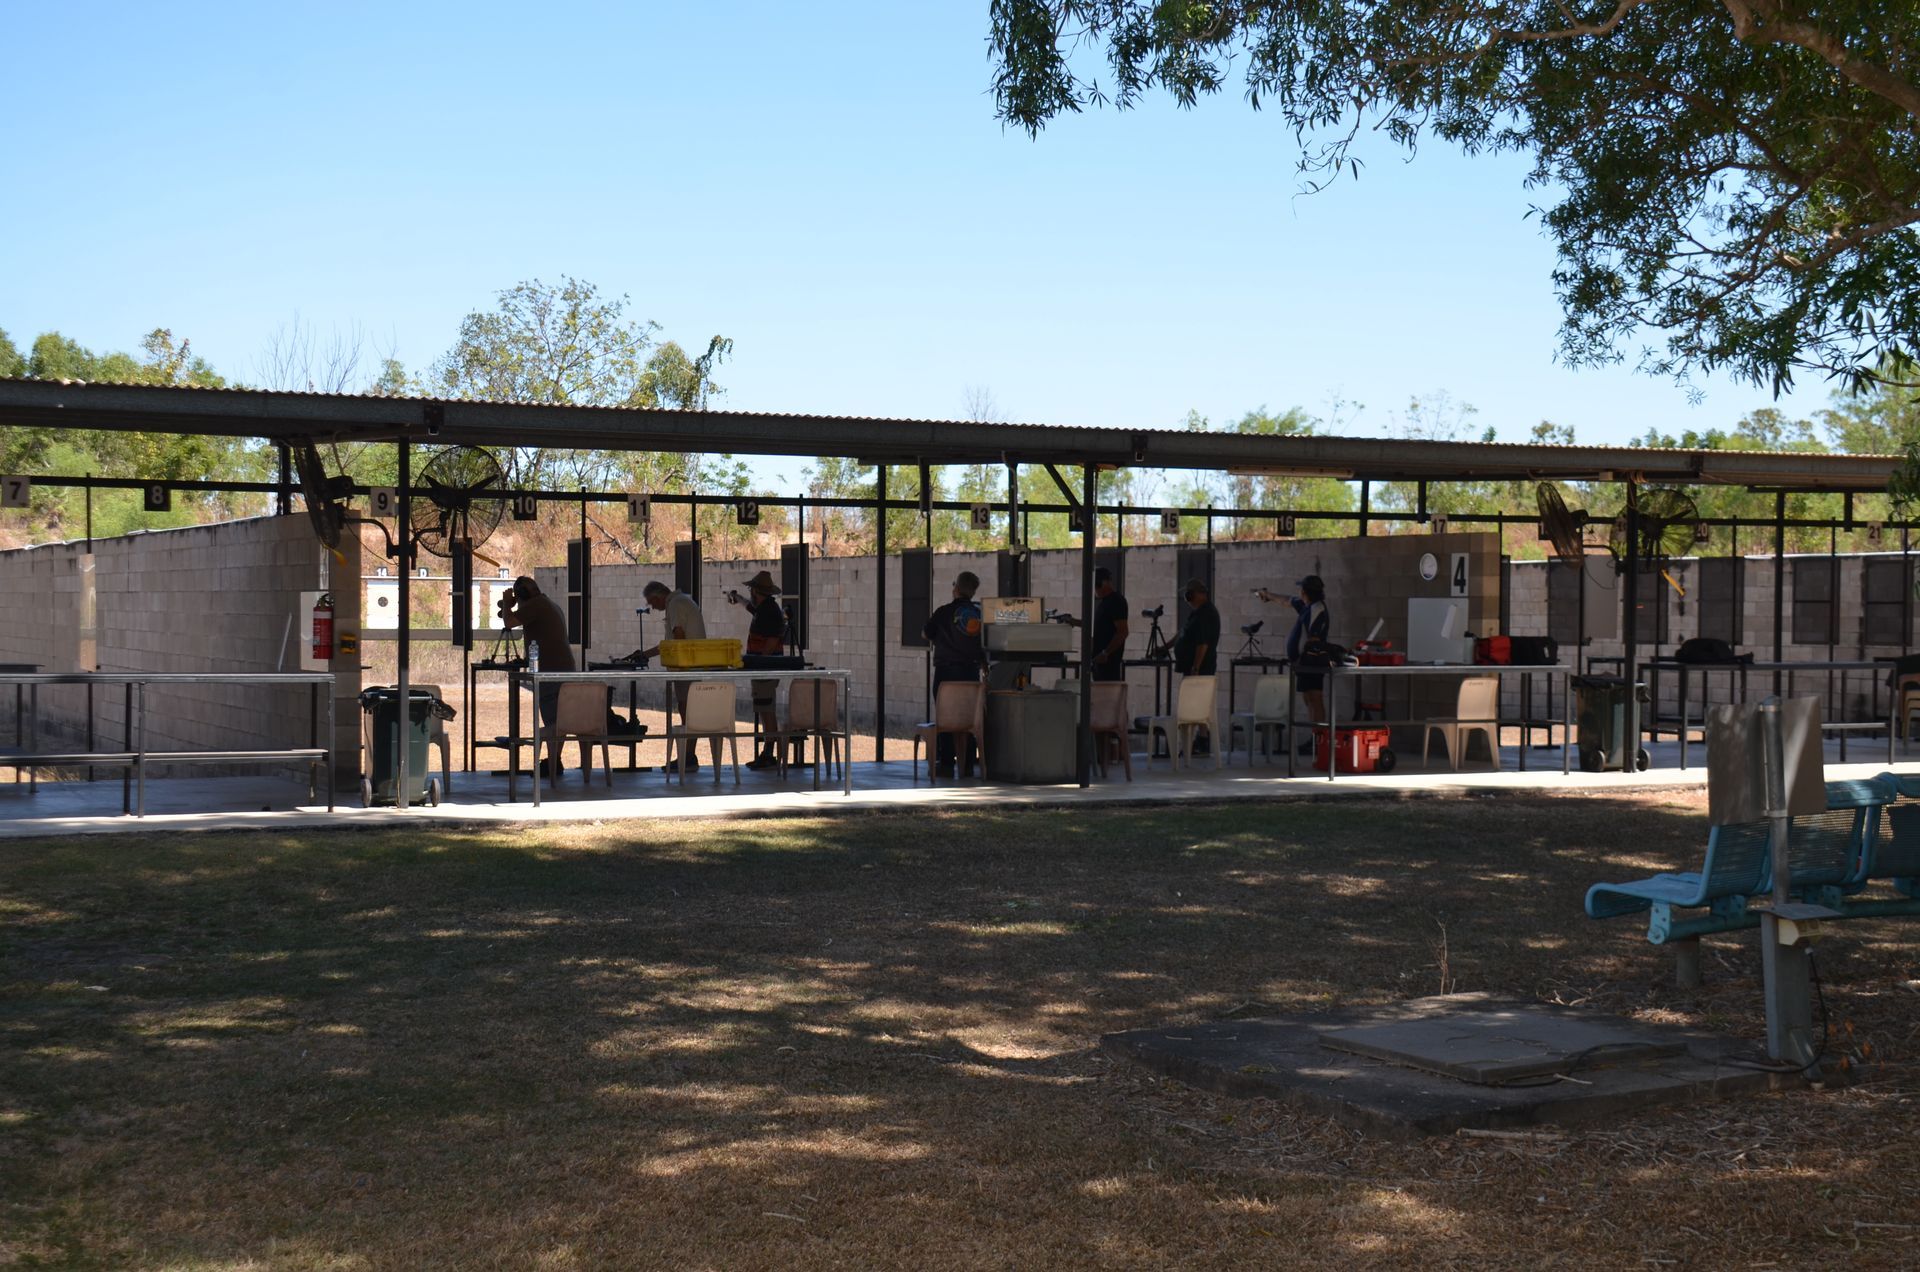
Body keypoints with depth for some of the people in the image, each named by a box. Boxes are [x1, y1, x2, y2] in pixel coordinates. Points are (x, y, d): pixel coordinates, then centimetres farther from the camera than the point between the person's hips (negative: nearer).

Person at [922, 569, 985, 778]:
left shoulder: (944, 612, -9)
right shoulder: (980, 613, 1)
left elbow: (926, 634, 5)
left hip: (946, 670, -3)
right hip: (971, 670, 3)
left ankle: (946, 764, -1)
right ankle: (967, 765, 8)